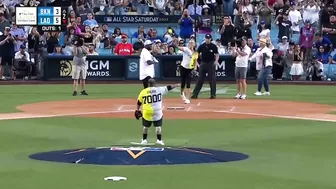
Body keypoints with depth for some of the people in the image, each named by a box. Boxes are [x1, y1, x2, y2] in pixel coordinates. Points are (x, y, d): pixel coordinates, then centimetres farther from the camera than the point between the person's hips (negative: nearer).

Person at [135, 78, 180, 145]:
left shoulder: (143, 91, -2)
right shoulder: (159, 89, -2)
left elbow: (139, 102, 3)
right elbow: (168, 87, 9)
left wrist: (137, 110, 16)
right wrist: (176, 85, 22)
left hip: (147, 113, 1)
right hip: (157, 112, -1)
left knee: (145, 126, 15)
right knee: (158, 126, 10)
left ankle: (144, 140, 19)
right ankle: (159, 140, 6)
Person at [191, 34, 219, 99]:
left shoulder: (213, 46, -3)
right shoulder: (202, 46, 2)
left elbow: (217, 54, -3)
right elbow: (197, 54, 10)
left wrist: (216, 61, -19)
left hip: (211, 63, -1)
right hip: (203, 63, 2)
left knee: (212, 79, 0)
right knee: (200, 79, 3)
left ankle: (213, 94, 6)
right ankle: (195, 94, 4)